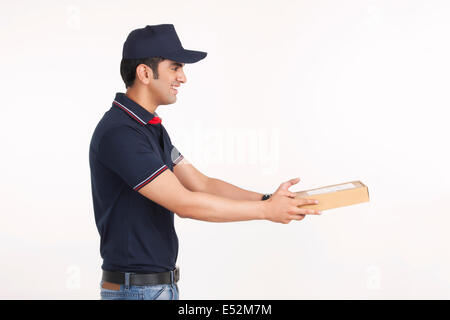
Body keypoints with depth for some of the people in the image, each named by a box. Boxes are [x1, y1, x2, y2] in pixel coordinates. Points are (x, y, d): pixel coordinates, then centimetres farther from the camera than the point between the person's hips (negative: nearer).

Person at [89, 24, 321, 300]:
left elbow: (201, 184, 10)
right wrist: (266, 210, -18)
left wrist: (268, 199, -3)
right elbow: (184, 203, -24)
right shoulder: (118, 133, -21)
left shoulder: (151, 127, 11)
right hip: (136, 289, -9)